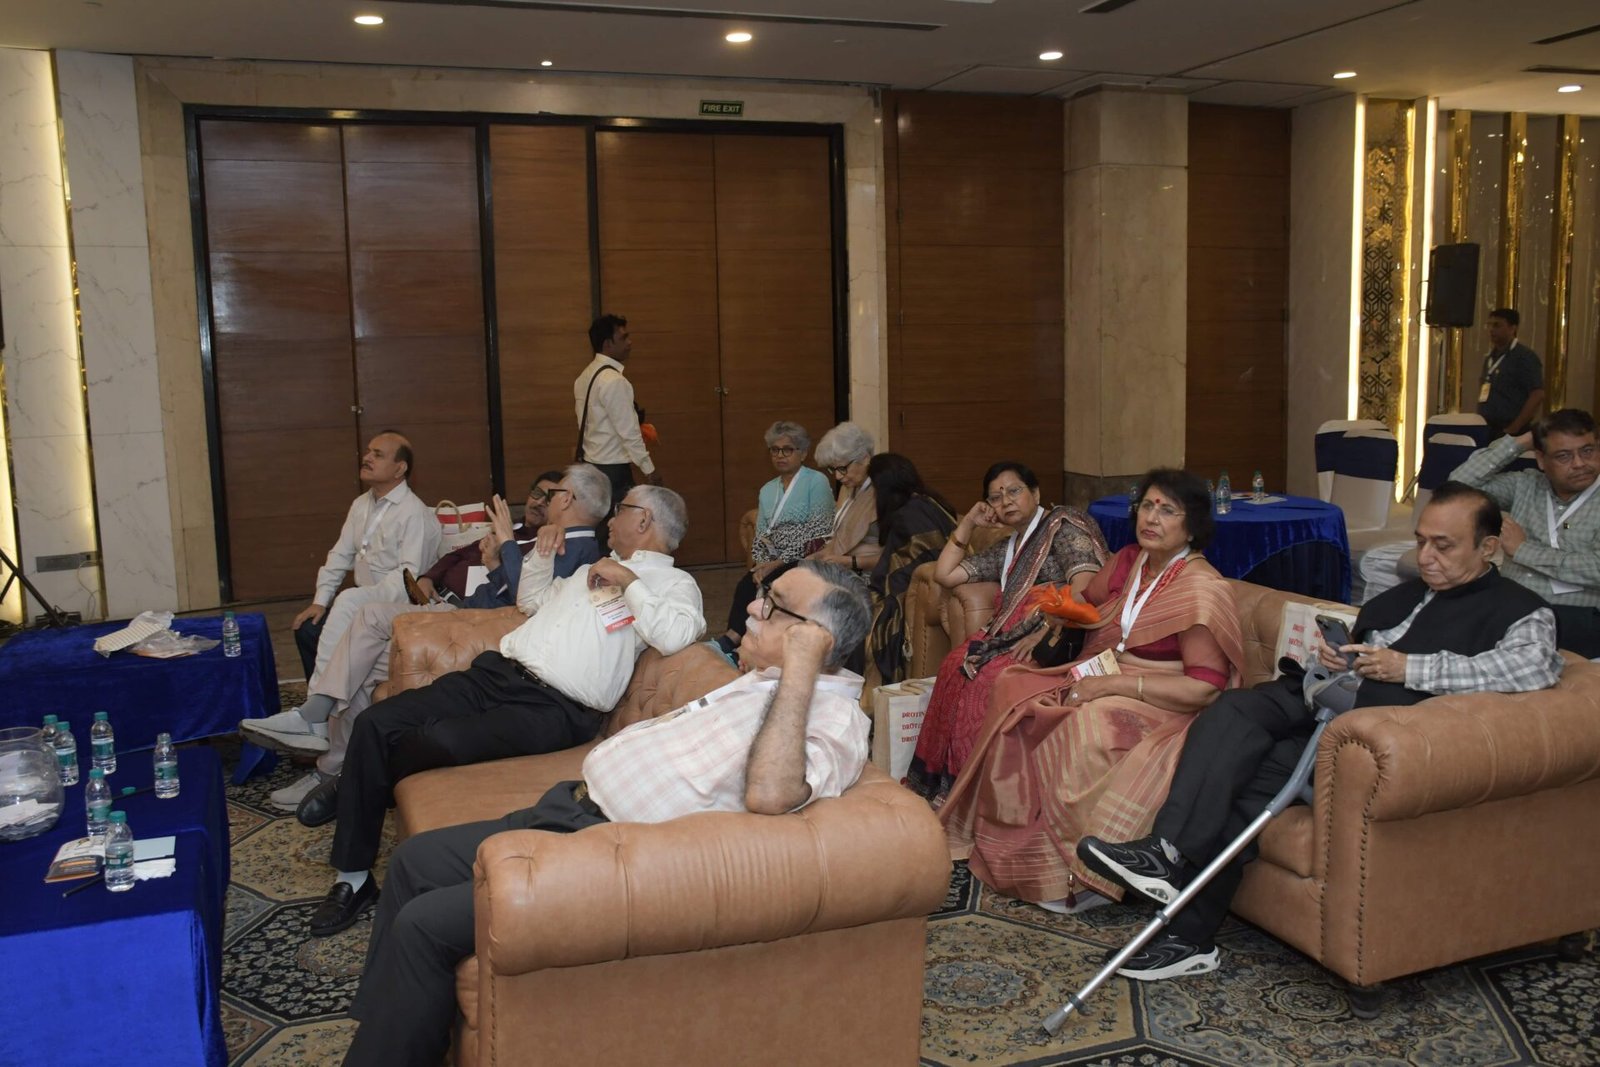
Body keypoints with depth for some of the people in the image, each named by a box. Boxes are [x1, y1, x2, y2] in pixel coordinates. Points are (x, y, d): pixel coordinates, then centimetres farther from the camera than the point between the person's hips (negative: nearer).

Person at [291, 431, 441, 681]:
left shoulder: (414, 513, -16)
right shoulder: (361, 504, 12)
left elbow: (408, 577, -22)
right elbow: (340, 555, 13)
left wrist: (364, 602, -31)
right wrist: (320, 602, 3)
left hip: (395, 606, -8)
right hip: (361, 600, 8)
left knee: (348, 601, -30)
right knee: (308, 628, -8)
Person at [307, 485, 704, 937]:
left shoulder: (673, 582, 5)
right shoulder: (594, 568, 30)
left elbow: (674, 637, -17)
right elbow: (530, 600, 40)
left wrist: (629, 582, -10)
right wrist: (543, 549, 26)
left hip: (556, 708, -8)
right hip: (499, 671, 8)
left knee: (440, 740, -32)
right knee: (375, 722, -12)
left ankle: (348, 789, 4)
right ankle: (352, 876, -3)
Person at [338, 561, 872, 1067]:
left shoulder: (836, 718, -17)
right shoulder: (764, 681, 13)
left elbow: (767, 794, -38)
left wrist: (798, 669, -30)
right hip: (575, 809, 11)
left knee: (424, 924, -14)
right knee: (414, 861, 14)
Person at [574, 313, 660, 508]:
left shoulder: (586, 376, 10)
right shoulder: (614, 381, -18)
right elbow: (628, 431, -18)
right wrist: (649, 469, -11)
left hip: (591, 464, 9)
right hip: (613, 469, -9)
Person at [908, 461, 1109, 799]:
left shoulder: (1063, 525, 3)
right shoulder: (1007, 550, 27)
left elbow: (1085, 587, -12)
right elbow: (944, 575, 28)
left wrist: (1044, 632, -24)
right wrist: (968, 524, 23)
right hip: (1011, 635, 7)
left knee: (989, 676, -31)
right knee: (957, 664, -22)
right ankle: (945, 776, -19)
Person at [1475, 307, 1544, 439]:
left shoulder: (1525, 357, -7)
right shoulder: (1490, 357, 15)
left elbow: (1537, 395, -14)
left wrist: (1514, 429, -18)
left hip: (1508, 433, -7)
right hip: (1487, 430, 7)